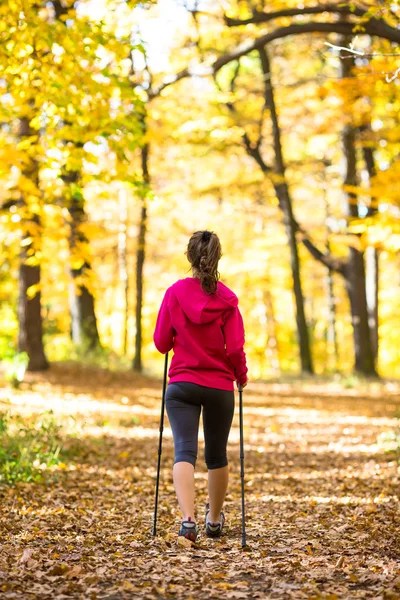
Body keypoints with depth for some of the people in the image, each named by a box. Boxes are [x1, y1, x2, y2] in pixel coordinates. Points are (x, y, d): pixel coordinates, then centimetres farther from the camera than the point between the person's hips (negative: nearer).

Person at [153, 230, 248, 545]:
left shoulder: (175, 292, -4)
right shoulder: (227, 299, -5)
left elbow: (161, 342, 1)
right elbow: (235, 349, -8)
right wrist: (242, 375, 11)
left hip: (182, 385, -1)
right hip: (220, 387, 1)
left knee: (184, 451, -6)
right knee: (216, 454, 17)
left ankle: (188, 519, -27)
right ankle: (215, 519, 34)